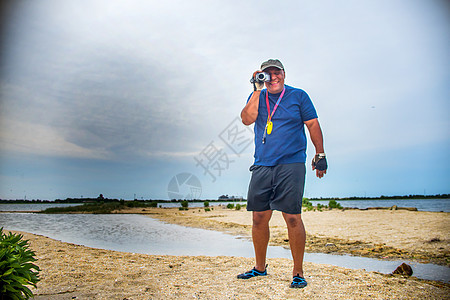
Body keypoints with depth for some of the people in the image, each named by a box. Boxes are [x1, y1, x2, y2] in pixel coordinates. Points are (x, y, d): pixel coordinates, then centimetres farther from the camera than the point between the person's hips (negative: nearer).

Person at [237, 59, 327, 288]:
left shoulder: (298, 96, 9)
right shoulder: (257, 96, 15)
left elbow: (313, 125, 8)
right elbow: (247, 119, -3)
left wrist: (320, 154, 3)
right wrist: (257, 89, -4)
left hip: (291, 165, -3)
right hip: (262, 166, 3)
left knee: (292, 217, -8)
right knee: (259, 218, 5)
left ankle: (298, 272, 6)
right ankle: (260, 267, 22)